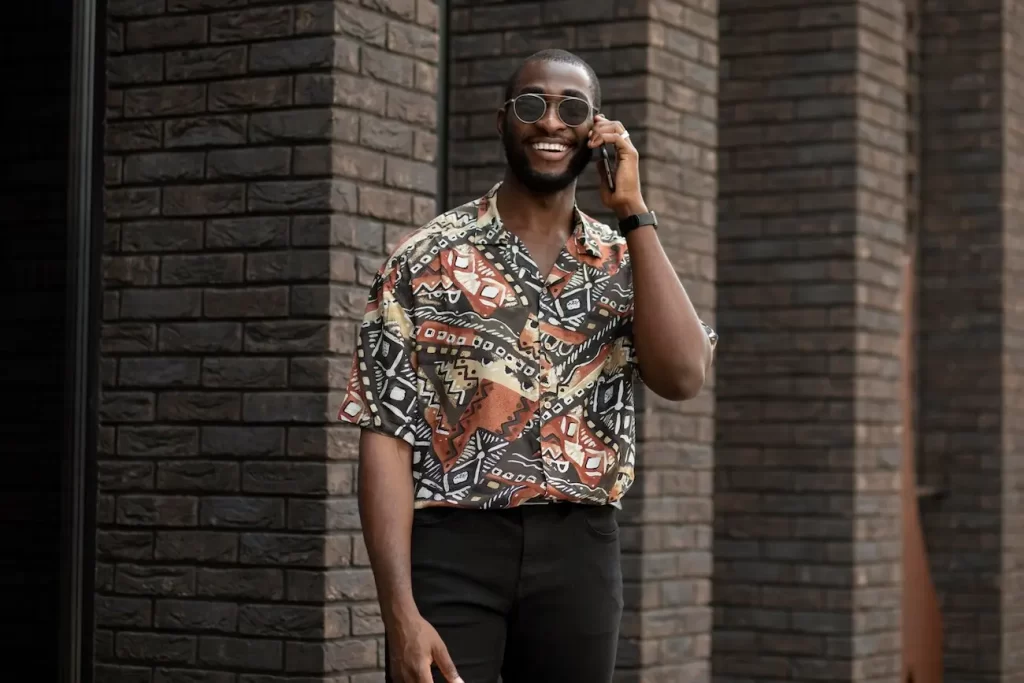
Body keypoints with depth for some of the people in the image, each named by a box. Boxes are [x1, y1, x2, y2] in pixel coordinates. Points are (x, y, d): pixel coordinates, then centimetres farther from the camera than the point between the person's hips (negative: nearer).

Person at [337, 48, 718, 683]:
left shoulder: (625, 263, 9)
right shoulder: (428, 259, -1)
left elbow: (682, 375, -10)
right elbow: (387, 433, -6)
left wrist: (634, 214, -7)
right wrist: (400, 609, -15)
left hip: (579, 556, 3)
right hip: (453, 546, -3)